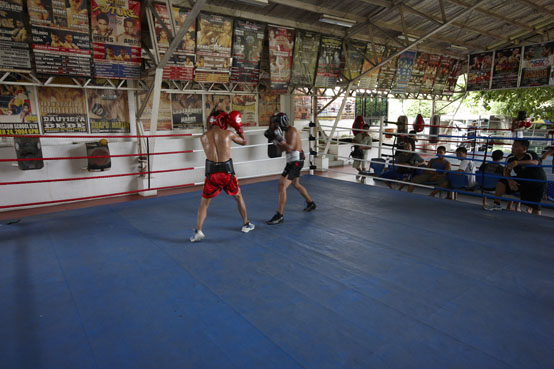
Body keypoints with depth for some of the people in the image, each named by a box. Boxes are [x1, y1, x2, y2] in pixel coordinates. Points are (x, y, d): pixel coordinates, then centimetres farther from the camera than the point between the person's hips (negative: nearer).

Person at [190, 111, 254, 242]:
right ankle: (246, 225, 31)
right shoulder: (229, 134, -2)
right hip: (226, 171, -1)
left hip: (211, 172, 1)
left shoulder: (203, 137, 3)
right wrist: (239, 129, 25)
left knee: (204, 202, 13)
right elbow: (243, 142, 15)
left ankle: (198, 231, 1)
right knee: (238, 197, 22)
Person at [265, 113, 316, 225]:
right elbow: (283, 148, 17)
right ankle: (310, 203, 45)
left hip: (295, 161, -11)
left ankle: (279, 215, -14)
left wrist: (279, 138, -26)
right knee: (295, 184, 27)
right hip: (292, 161, 11)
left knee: (282, 186, -16)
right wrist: (274, 139, 7)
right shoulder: (287, 131, 14)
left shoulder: (291, 131, -15)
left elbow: (289, 148, -24)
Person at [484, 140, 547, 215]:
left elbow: (535, 162, -51)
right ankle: (497, 204, -7)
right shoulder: (510, 158, -13)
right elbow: (506, 171, -10)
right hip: (522, 179, 5)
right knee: (502, 182, -14)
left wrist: (517, 162, -62)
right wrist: (510, 180, -30)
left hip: (537, 181, -4)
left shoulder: (531, 154, -28)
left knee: (534, 206, -6)